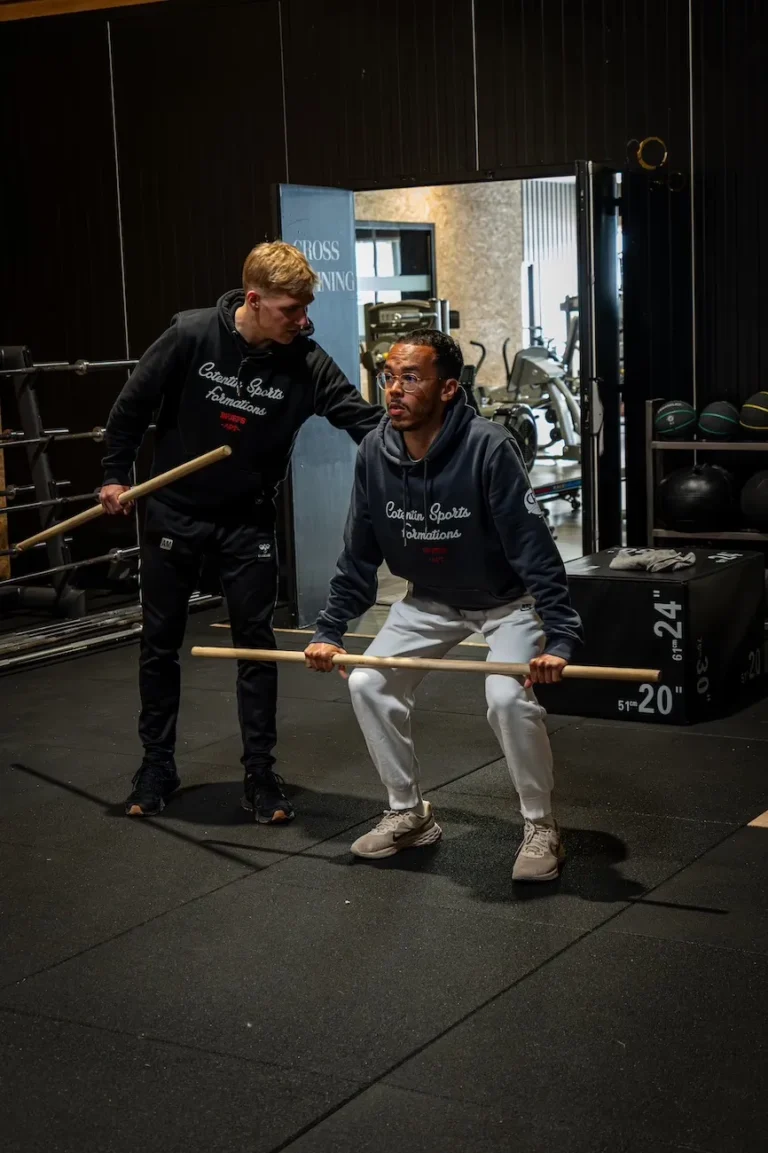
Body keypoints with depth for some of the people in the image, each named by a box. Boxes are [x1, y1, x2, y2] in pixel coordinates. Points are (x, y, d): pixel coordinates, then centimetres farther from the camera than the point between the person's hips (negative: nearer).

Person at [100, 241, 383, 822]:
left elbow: (364, 417, -19)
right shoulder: (192, 335, -16)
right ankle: (157, 766, 24)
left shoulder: (305, 362, -14)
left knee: (257, 645, 0)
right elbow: (134, 403, -5)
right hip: (174, 512, 0)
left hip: (248, 519, 0)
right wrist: (116, 475, 0)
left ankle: (261, 775, 12)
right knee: (160, 642, 9)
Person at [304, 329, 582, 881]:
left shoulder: (488, 447, -30)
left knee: (508, 697, -26)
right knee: (369, 683, -5)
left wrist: (559, 637, -37)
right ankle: (410, 814, 14)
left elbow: (535, 548, -30)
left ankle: (542, 828, -3)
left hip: (508, 601, -5)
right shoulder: (374, 453, -14)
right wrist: (330, 630, -5)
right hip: (430, 600, 6)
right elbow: (359, 555, -2)